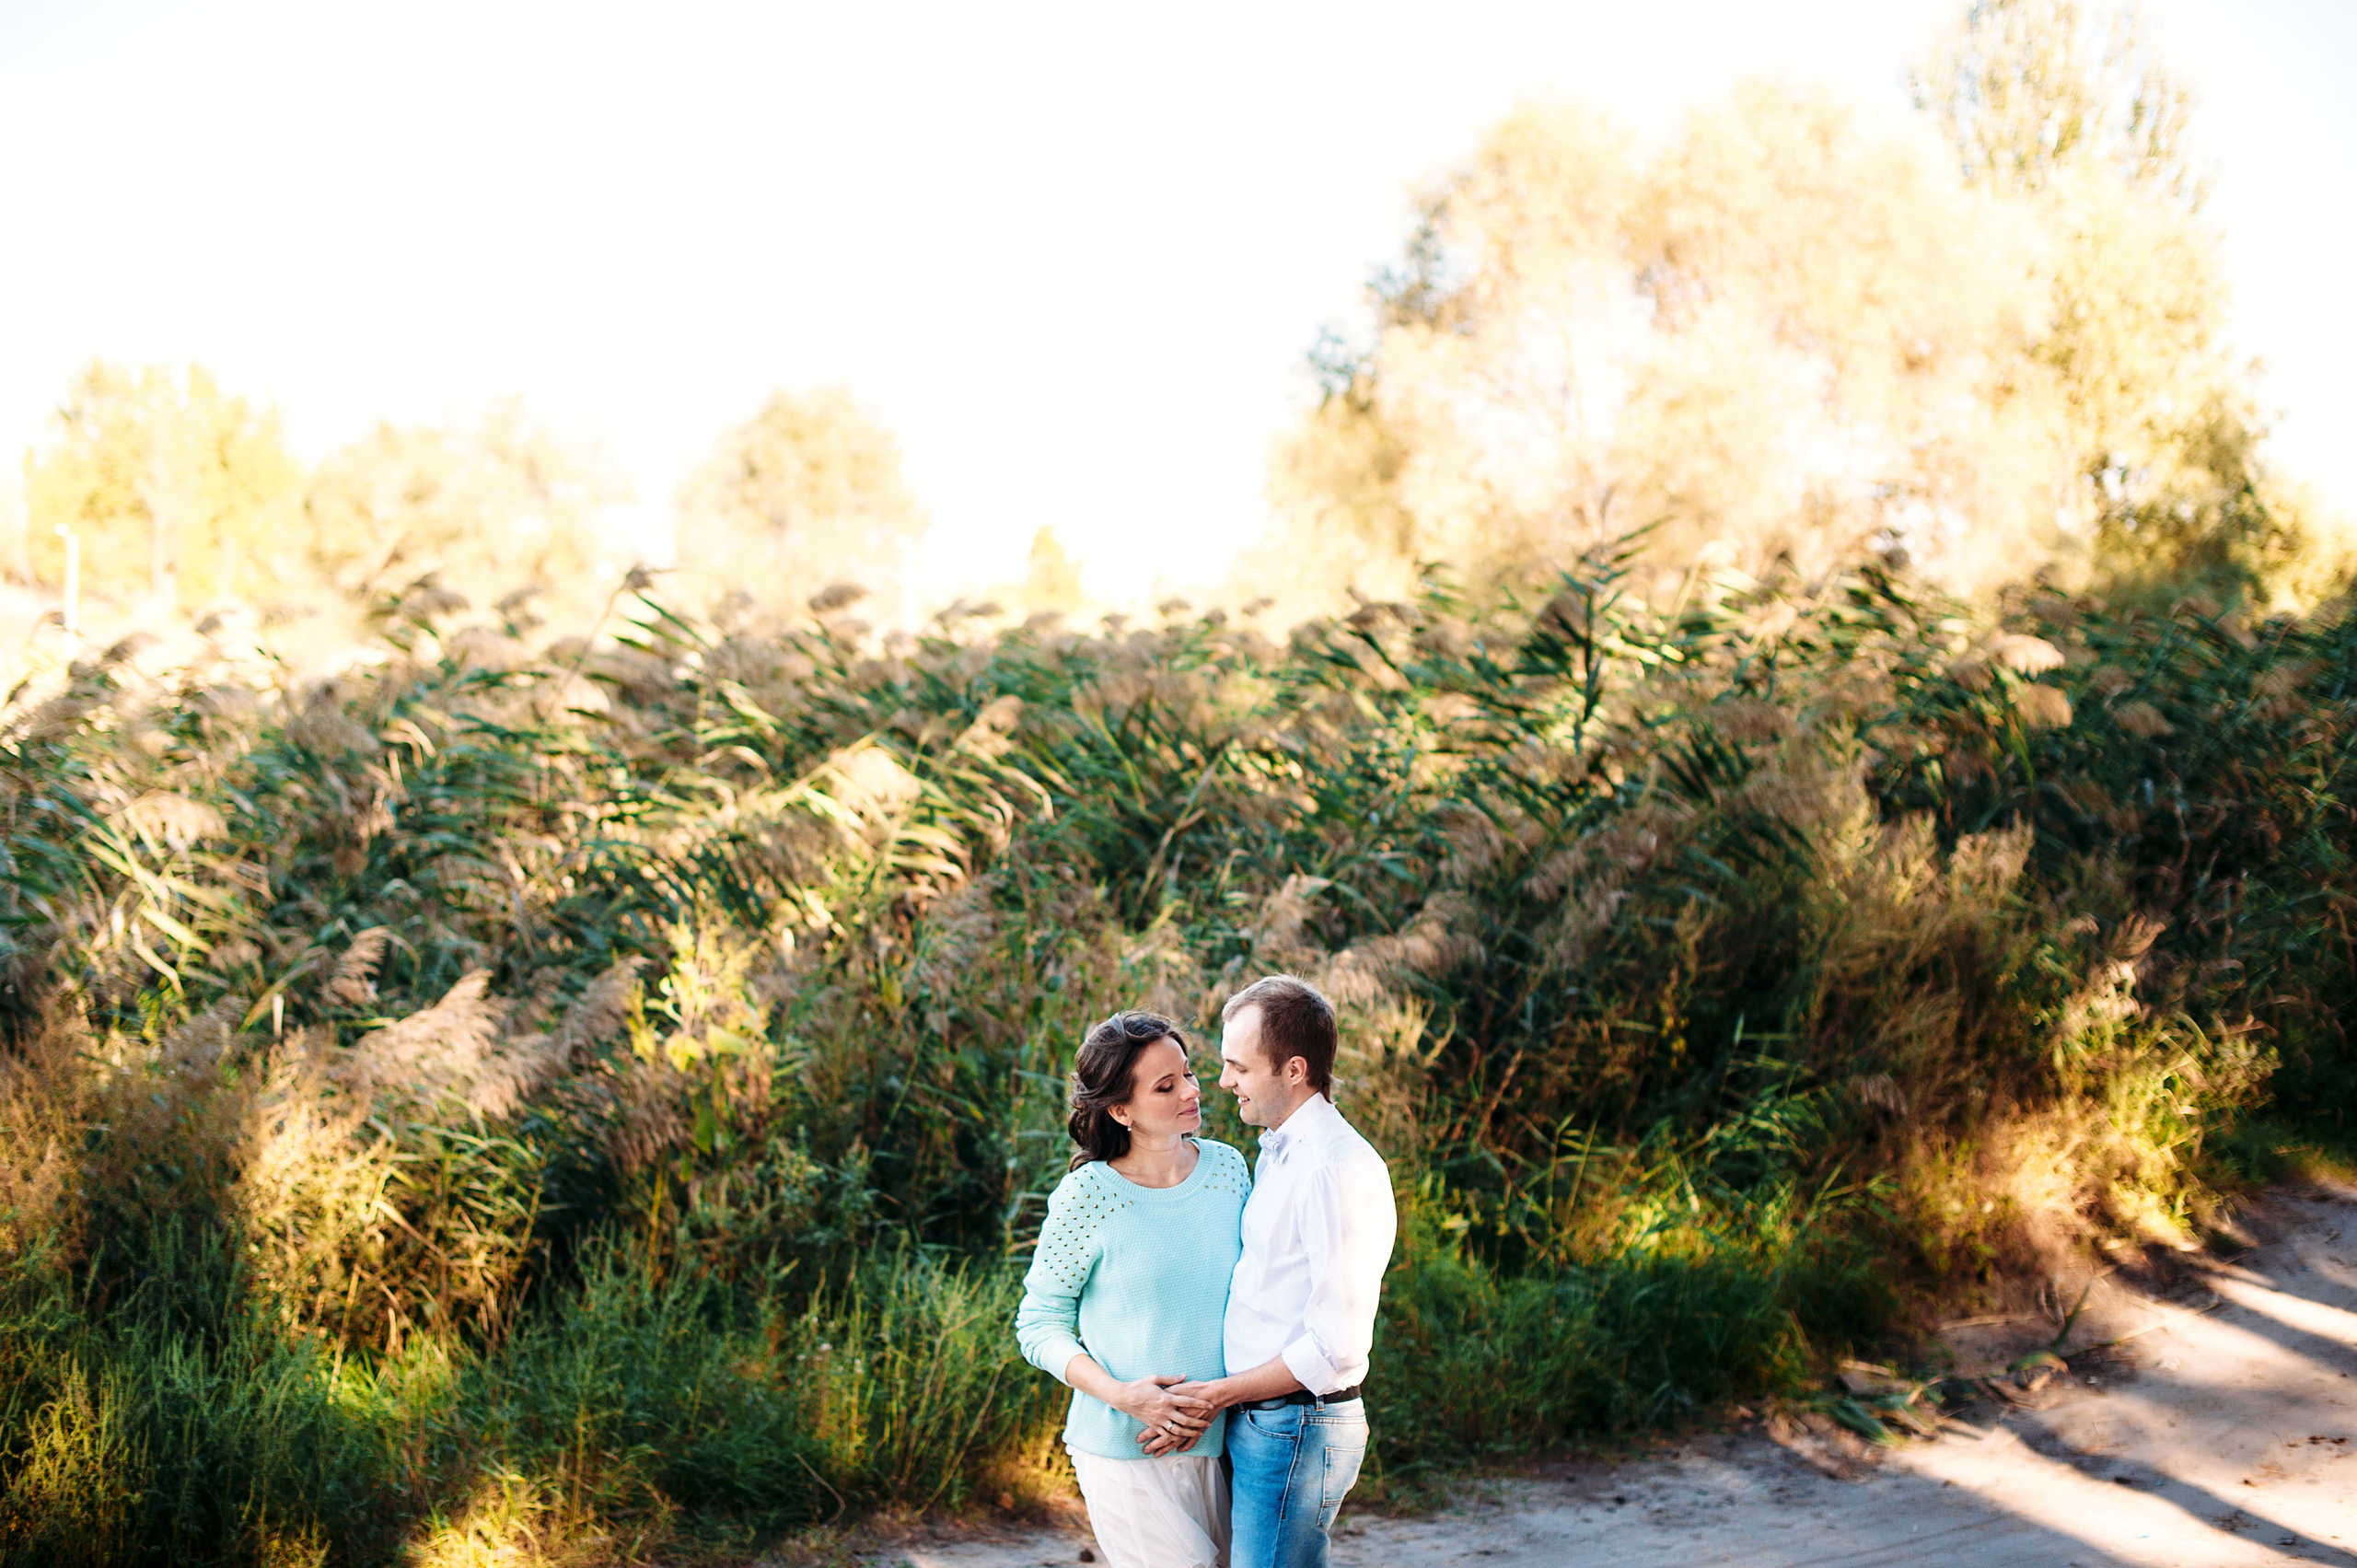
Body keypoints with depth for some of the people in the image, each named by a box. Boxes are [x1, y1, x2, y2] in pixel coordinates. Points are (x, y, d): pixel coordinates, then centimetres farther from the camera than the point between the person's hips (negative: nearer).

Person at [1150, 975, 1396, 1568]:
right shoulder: (1278, 1156, 15)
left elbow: (1337, 1348, -21)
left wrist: (1219, 1394, -13)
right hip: (1259, 1428, 10)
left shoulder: (1339, 1169, -18)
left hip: (1296, 1430, -10)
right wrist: (1212, 1401, 9)